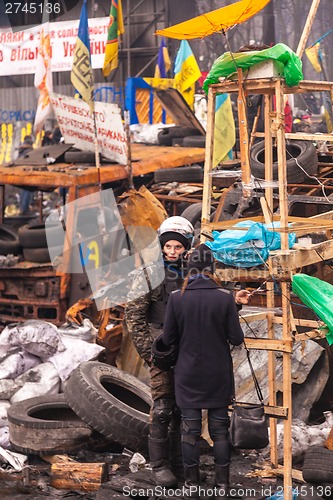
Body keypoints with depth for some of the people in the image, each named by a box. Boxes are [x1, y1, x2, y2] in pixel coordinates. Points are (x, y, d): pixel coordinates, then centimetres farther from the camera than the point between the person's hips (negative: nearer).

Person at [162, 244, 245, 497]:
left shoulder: (176, 297, -9)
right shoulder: (225, 297, -12)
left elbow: (168, 339, -4)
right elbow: (237, 338, -9)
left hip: (188, 375, 0)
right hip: (218, 374, 0)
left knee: (190, 430, 9)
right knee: (220, 429, 10)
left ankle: (192, 483, 15)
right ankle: (222, 483, 14)